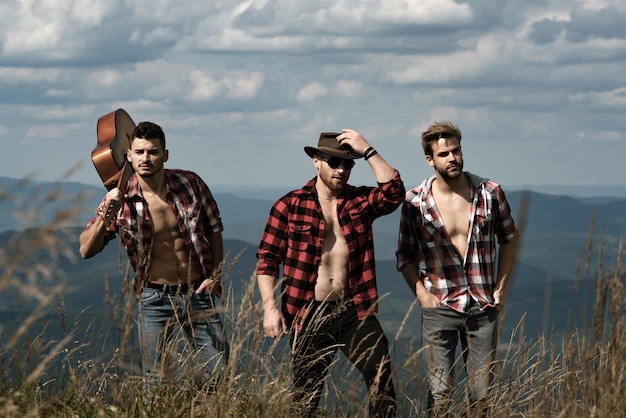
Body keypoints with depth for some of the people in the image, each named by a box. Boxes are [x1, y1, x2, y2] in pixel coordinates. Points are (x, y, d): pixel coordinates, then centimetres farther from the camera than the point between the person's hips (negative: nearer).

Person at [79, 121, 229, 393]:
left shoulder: (190, 183, -6)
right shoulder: (121, 201, -8)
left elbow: (214, 230, 8)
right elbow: (86, 250, -10)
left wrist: (215, 275, -2)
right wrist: (106, 215, -25)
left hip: (198, 293, 1)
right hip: (154, 298, -1)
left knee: (219, 376, 1)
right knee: (155, 382, 3)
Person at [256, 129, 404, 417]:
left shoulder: (360, 201, 7)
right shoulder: (290, 205, 0)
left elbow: (393, 192, -13)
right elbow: (267, 260, -1)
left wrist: (368, 151, -15)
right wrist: (270, 308, -10)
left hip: (354, 311, 1)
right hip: (308, 315, -1)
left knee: (382, 377, -14)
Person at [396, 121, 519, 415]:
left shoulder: (490, 193, 1)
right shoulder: (415, 202, -2)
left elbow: (509, 238, 15)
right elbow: (405, 255, 8)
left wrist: (501, 287, 7)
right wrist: (420, 292, -6)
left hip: (483, 306, 2)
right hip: (439, 308, -2)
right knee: (439, 394, -7)